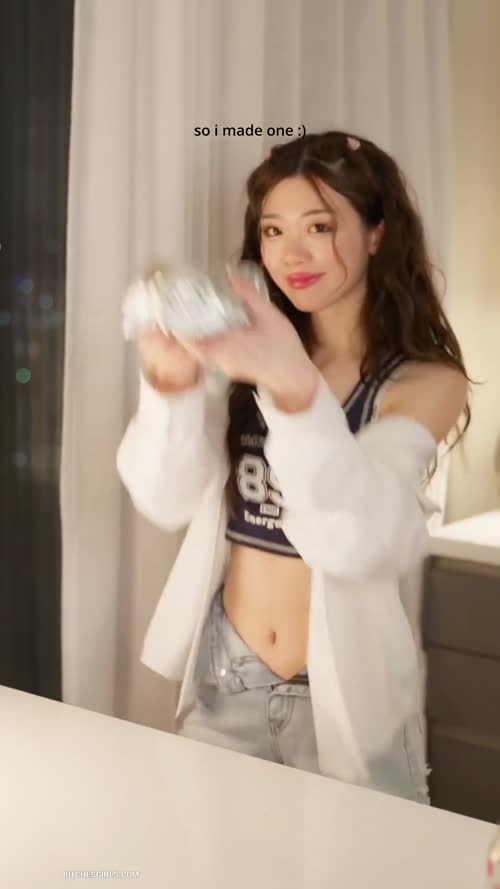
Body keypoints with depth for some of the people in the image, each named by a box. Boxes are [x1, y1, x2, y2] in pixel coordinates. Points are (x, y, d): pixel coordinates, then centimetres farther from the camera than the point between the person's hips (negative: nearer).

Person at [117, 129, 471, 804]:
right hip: (224, 682, 3)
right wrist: (171, 384, -31)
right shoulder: (247, 355, 0)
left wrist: (296, 387, -42)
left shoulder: (426, 382, -10)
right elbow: (166, 501, -12)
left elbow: (357, 539, -26)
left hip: (346, 694, -3)